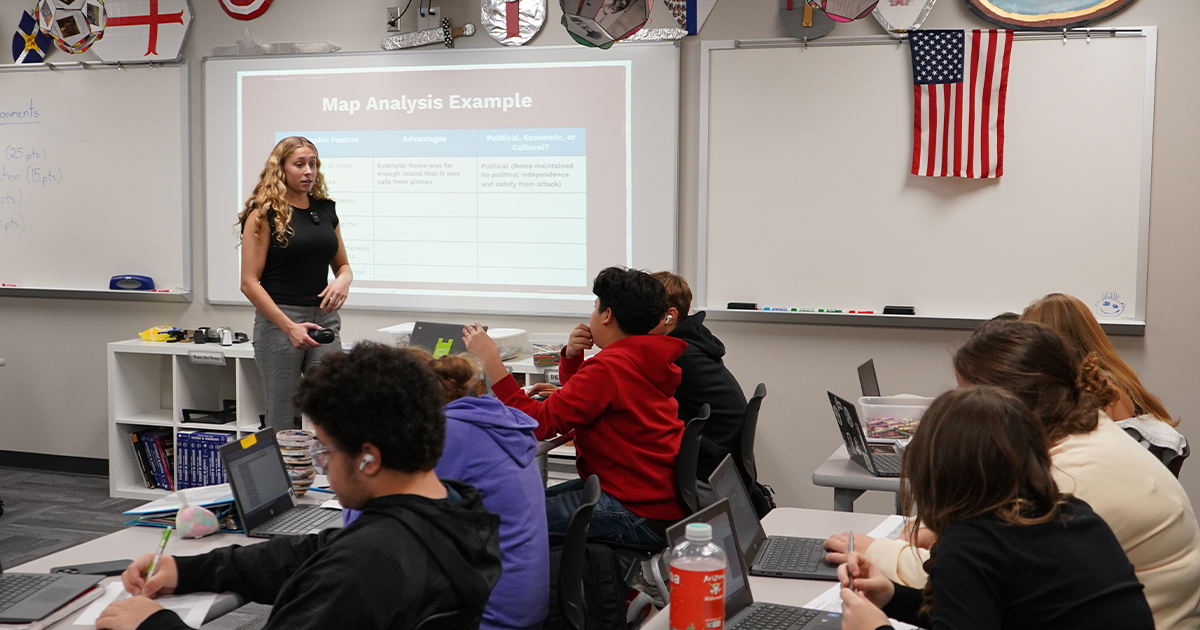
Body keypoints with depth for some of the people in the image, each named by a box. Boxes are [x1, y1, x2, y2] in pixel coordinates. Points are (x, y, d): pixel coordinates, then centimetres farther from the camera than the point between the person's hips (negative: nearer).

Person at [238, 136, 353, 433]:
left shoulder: (325, 210, 11)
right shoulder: (264, 214, -4)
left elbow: (342, 264, 22)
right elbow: (249, 282, -9)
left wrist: (343, 279, -3)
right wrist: (289, 327, -18)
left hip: (324, 319, 5)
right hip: (278, 319, -4)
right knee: (283, 421, 0)